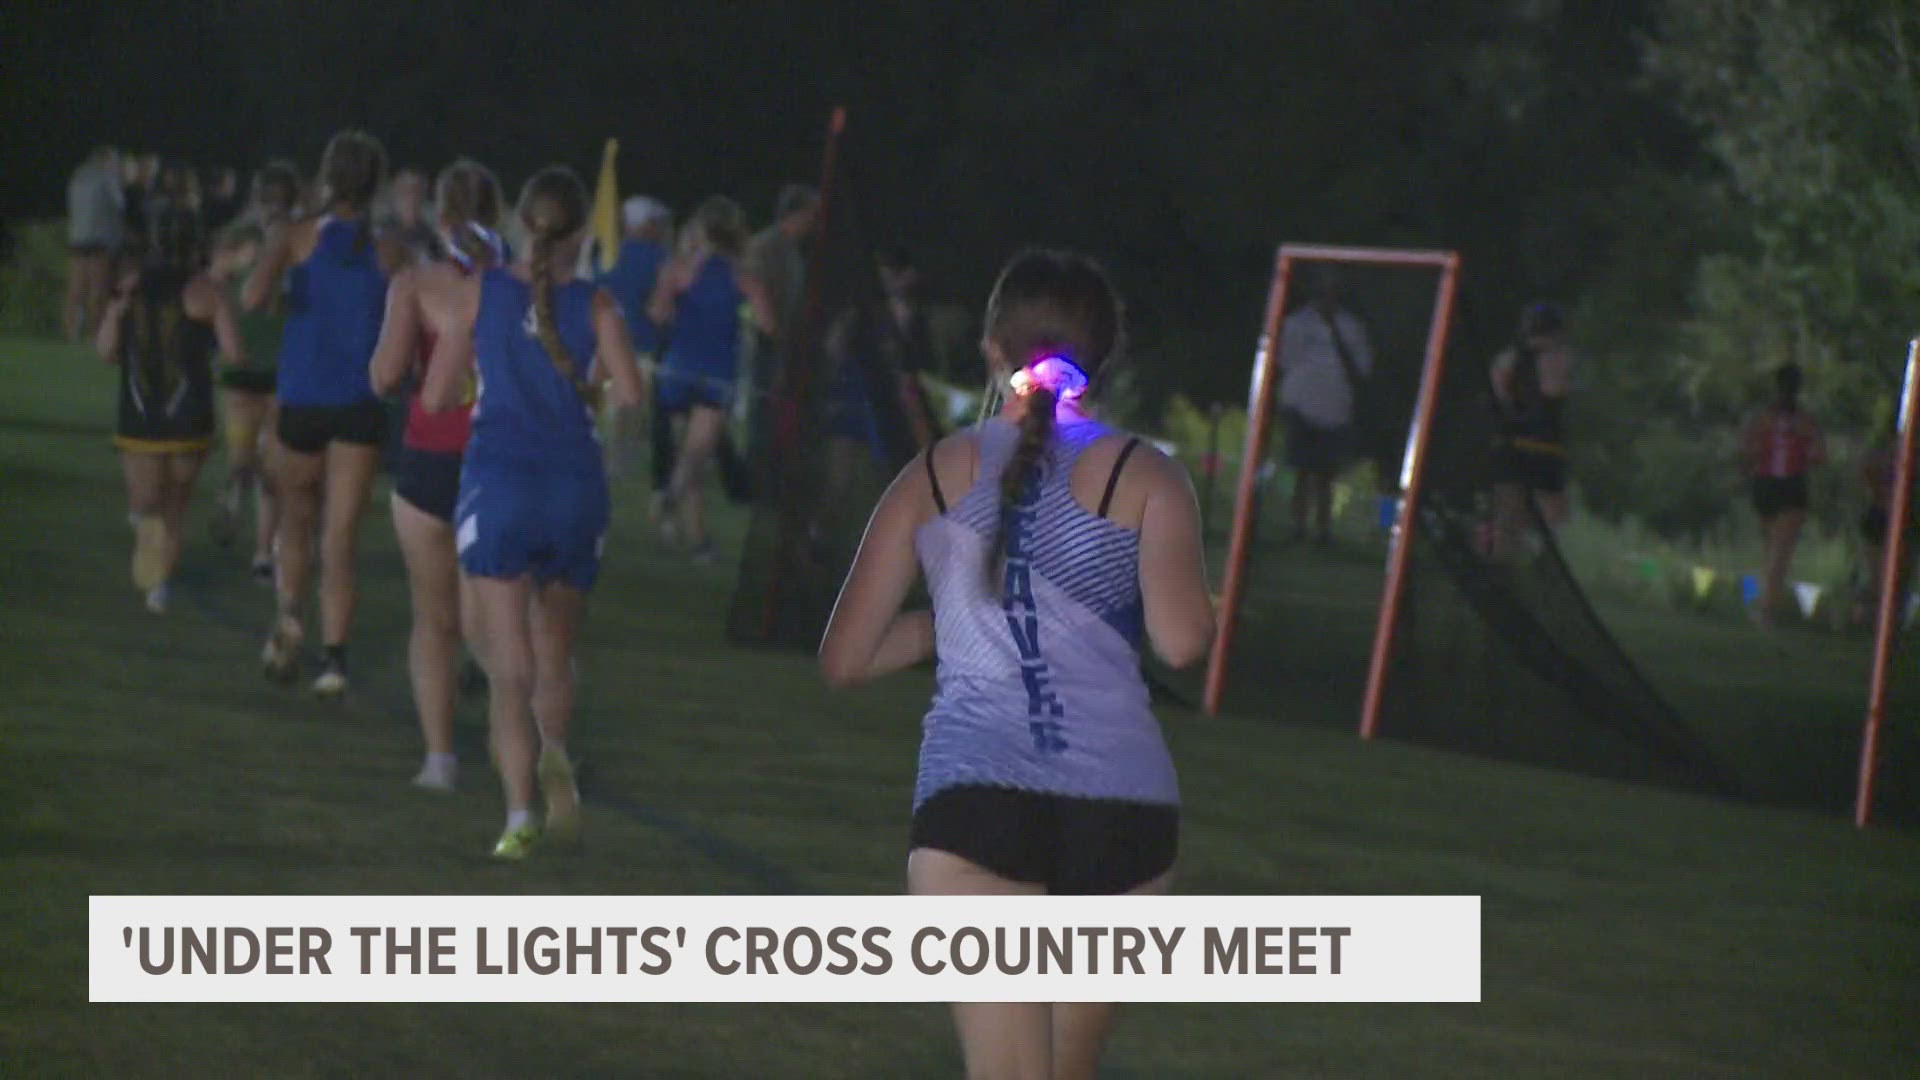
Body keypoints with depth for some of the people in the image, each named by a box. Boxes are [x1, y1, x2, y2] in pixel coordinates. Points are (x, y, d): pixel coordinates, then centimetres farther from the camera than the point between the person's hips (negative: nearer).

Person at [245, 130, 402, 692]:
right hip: (361, 407, 0)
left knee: (296, 520, 21)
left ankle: (288, 610, -2)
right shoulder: (389, 254, 0)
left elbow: (254, 297, -18)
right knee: (340, 539, 2)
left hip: (302, 401, 0)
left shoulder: (299, 238, -4)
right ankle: (334, 654, -9)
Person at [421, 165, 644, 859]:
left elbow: (436, 396, 1)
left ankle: (521, 814, -16)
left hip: (498, 485, -1)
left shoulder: (478, 294, -1)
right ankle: (555, 752, -9)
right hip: (575, 488, 1)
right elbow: (629, 392, -10)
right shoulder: (595, 304, -1)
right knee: (555, 658, 18)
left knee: (510, 667, -3)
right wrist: (588, 386, 11)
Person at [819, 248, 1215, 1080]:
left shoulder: (936, 477, 11)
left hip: (975, 797, -1)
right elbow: (1182, 640, -8)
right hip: (1125, 807, 1)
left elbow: (845, 660, 13)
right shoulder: (1145, 476, 6)